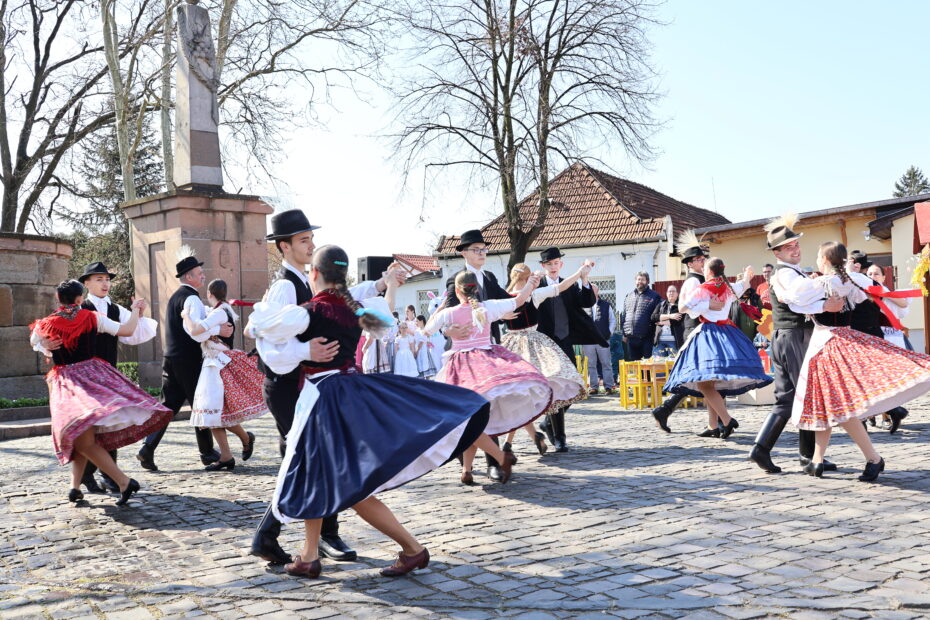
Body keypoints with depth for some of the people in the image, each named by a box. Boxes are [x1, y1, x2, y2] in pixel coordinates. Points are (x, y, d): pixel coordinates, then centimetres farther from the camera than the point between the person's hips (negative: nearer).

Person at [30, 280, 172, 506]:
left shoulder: (46, 325, 0)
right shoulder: (92, 317, 0)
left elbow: (33, 341, 22)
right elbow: (128, 330, 3)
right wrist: (136, 311, 20)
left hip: (66, 382, -3)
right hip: (95, 375, 3)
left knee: (82, 439, -9)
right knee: (87, 436, 16)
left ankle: (124, 481, -21)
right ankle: (75, 486, 16)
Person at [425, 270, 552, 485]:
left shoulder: (447, 314, -3)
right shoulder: (488, 307, 1)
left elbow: (426, 332, 13)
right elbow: (519, 300, 13)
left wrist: (439, 308, 25)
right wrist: (530, 283, 30)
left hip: (462, 367, -3)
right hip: (489, 361, 3)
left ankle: (502, 457, -18)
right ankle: (467, 470, 10)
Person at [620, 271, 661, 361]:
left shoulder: (654, 296, 1)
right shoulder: (628, 296, 16)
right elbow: (623, 315, 17)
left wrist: (655, 334, -10)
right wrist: (624, 333, 11)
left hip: (647, 338, -4)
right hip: (630, 338, 4)